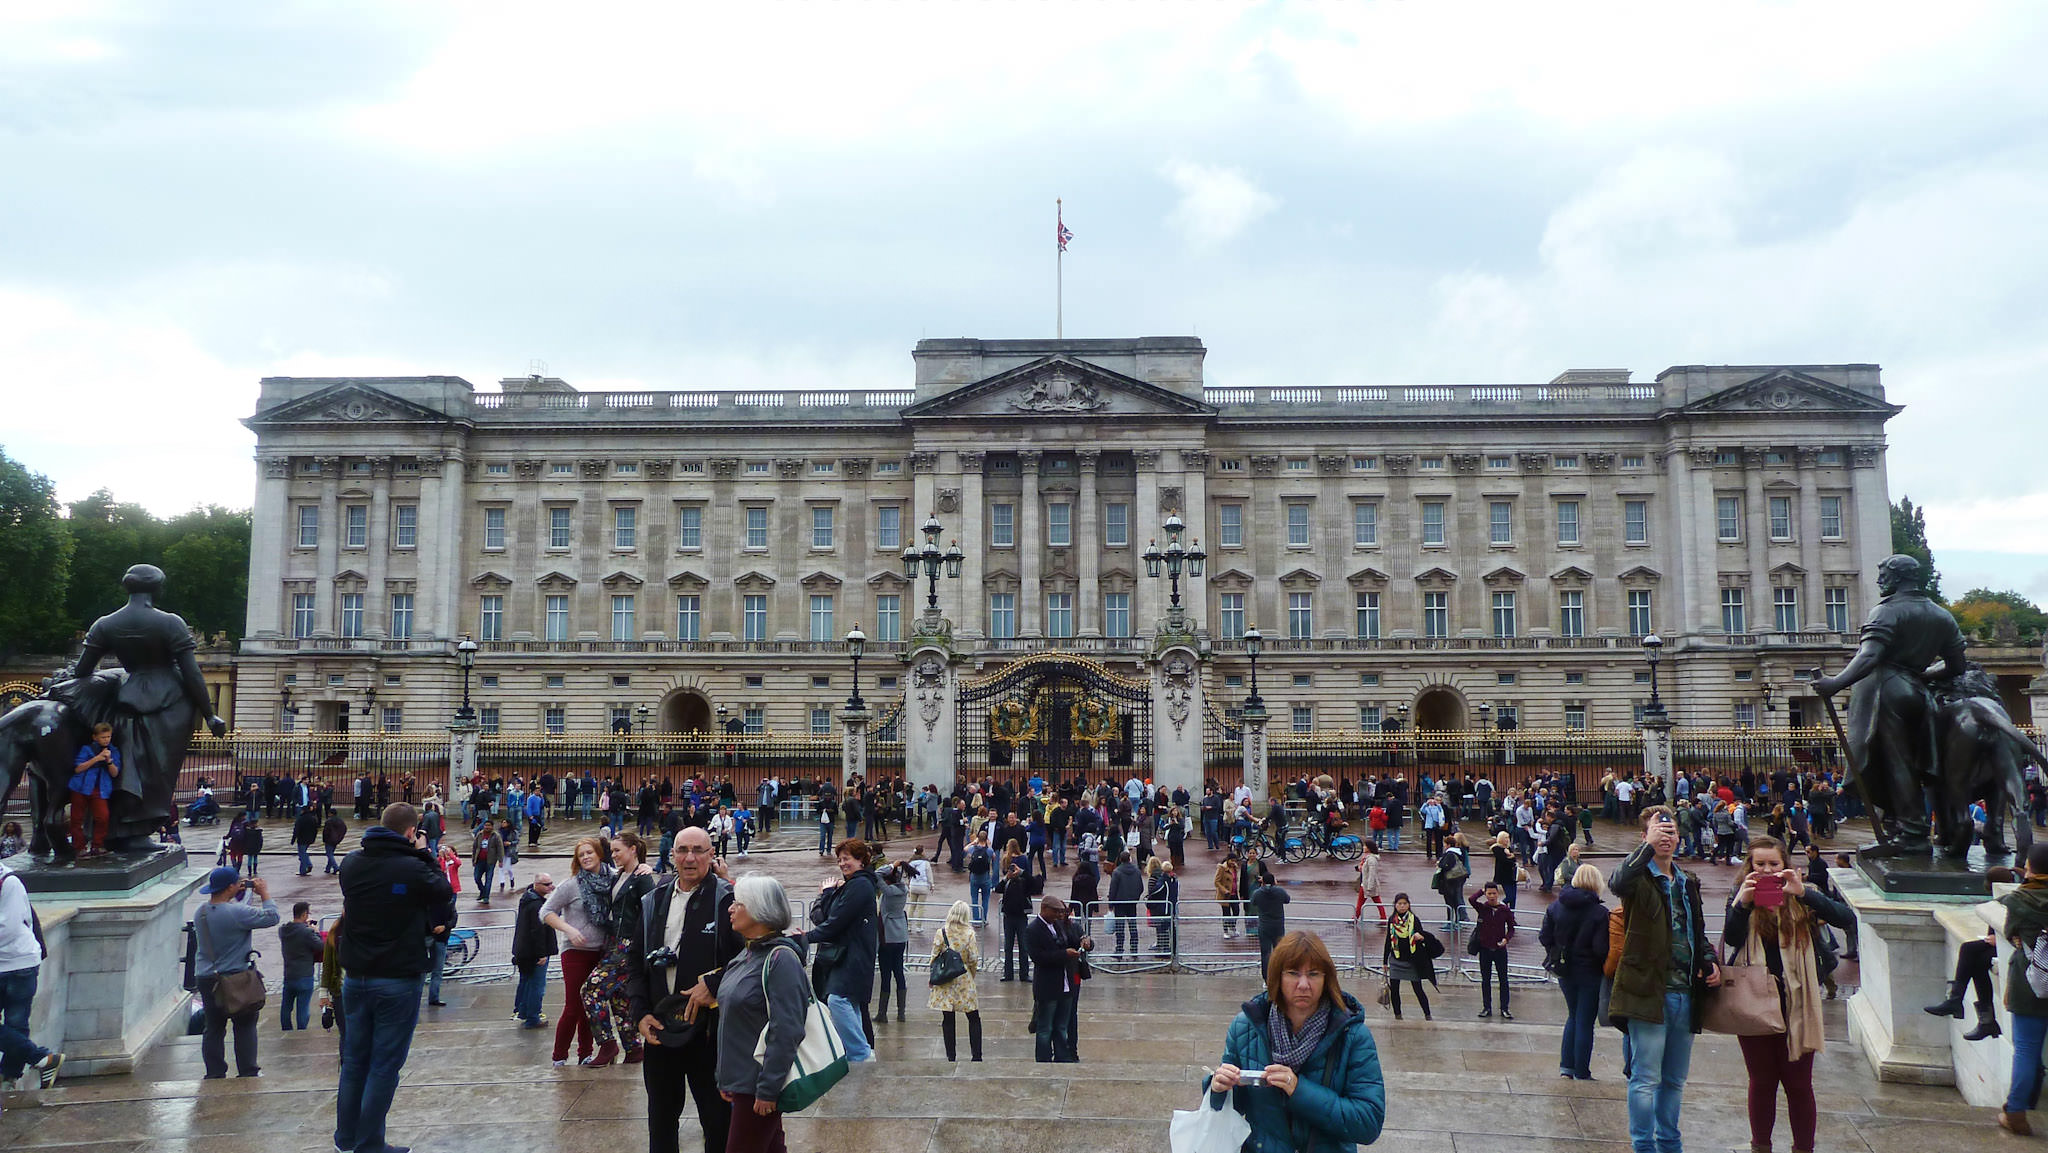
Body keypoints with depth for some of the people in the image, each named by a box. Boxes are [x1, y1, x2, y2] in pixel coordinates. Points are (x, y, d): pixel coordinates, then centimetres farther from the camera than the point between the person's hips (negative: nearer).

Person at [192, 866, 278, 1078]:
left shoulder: (200, 913, 2)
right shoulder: (237, 912, -21)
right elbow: (271, 917, -14)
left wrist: (239, 895, 15)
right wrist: (264, 893, -3)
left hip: (206, 979, 6)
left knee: (213, 1029, 12)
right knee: (245, 1026, 8)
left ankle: (215, 1074, 14)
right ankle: (248, 1072, 12)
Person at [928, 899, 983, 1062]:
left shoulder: (941, 933, -6)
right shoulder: (970, 934, -9)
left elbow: (934, 958, -3)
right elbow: (974, 959, -8)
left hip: (945, 981, 1)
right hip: (964, 980, -1)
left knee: (948, 1019, 8)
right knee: (973, 1018, 10)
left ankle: (951, 1056, 10)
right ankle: (976, 1055, 8)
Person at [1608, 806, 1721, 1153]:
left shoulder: (1687, 882, 17)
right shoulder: (1639, 875, -5)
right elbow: (1618, 882, -32)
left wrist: (1710, 962, 9)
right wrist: (1649, 846, -34)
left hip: (1685, 993, 7)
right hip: (1649, 991, -7)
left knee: (1675, 1080, 16)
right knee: (1646, 1079, -4)